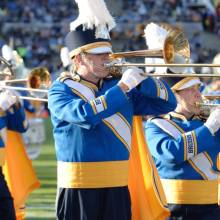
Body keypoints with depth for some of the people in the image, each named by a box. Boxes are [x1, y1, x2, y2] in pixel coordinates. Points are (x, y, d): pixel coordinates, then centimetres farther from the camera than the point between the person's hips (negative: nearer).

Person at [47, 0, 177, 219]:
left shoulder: (119, 86, 13)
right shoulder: (60, 90, -3)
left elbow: (166, 103, 11)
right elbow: (84, 115, -23)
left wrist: (143, 81, -6)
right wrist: (121, 88, -20)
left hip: (117, 187, 5)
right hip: (78, 190, -5)